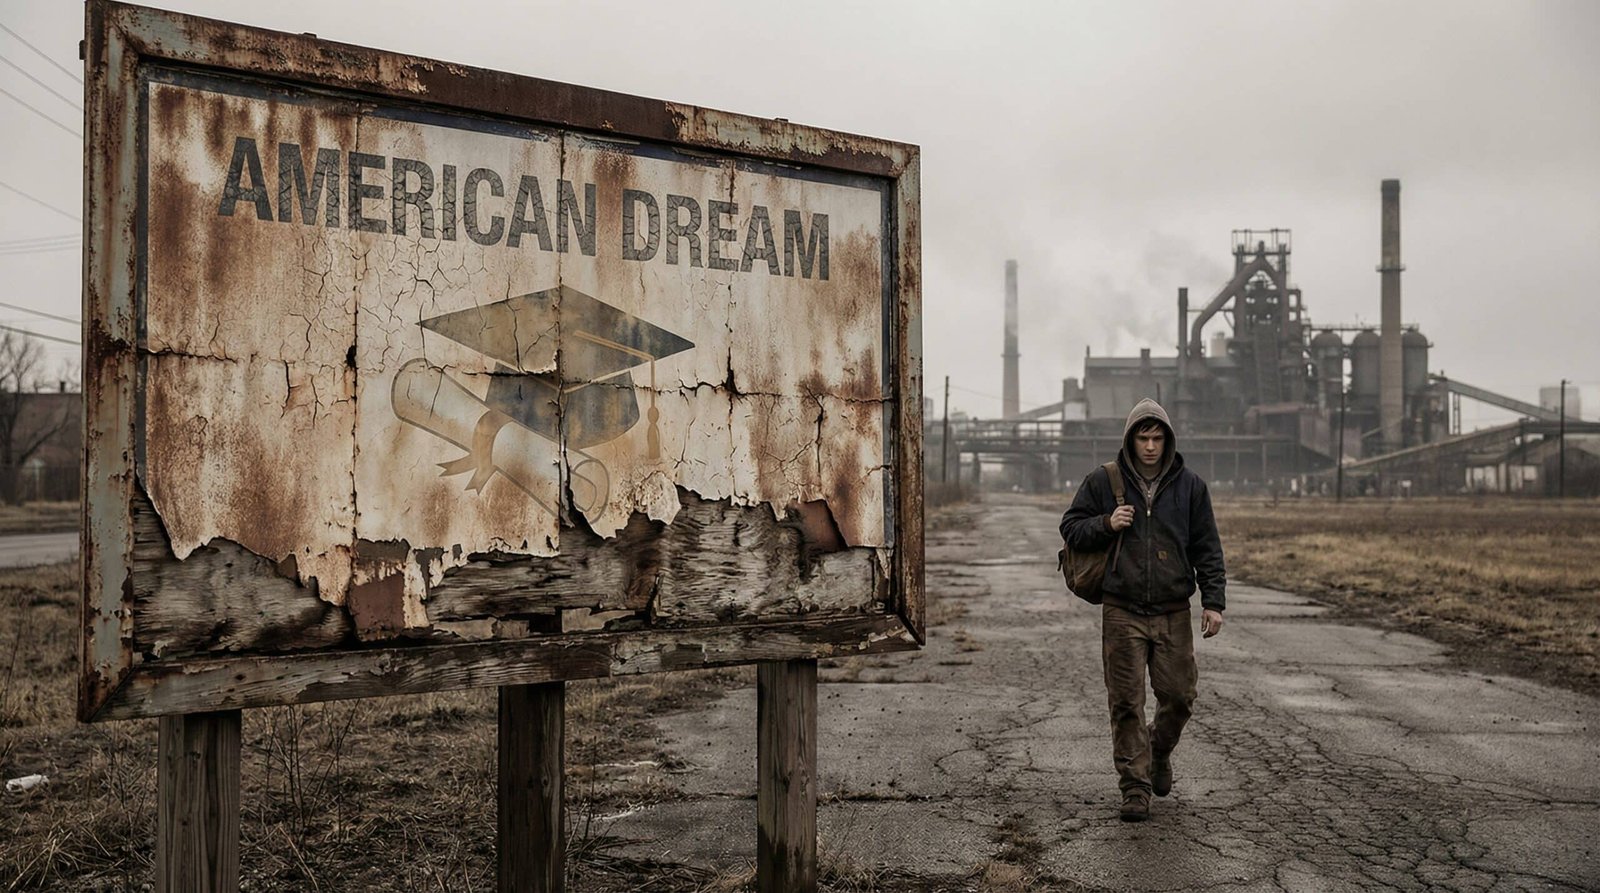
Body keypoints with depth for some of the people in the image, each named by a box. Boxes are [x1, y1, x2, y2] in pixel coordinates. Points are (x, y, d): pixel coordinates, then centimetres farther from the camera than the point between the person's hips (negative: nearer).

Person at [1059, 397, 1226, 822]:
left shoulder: (1190, 485, 6)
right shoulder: (1102, 482, 2)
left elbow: (1207, 548, 9)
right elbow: (1070, 528, 8)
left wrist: (1213, 601, 1)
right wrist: (1106, 524, -11)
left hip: (1174, 613, 1)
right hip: (1122, 612, -1)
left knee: (1179, 695, 5)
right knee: (1126, 702, -1)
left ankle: (1160, 751, 35)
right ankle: (1135, 785, 10)